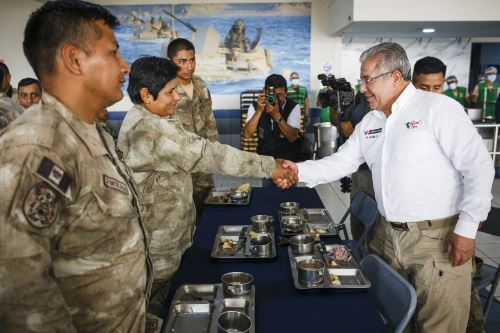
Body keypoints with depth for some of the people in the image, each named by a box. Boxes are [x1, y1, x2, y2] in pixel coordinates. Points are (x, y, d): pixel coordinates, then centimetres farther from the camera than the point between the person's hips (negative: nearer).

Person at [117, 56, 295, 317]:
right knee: (151, 305, 10)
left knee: (152, 298, 24)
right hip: (156, 238, -10)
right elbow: (208, 155, -32)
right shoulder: (152, 128, -27)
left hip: (161, 230, 10)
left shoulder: (141, 119, 8)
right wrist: (269, 167, -29)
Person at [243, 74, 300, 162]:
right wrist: (259, 111, -23)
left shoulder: (293, 107, -8)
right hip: (263, 156, 2)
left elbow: (292, 138, -18)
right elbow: (247, 135, -14)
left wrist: (277, 115, -28)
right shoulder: (255, 106, -4)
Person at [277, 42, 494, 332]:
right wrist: (300, 171, -4)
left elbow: (479, 166, -14)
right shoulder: (370, 122, 10)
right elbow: (341, 162, 11)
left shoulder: (438, 108, -12)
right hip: (387, 236, 6)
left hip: (438, 238, -6)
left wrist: (466, 229, -16)